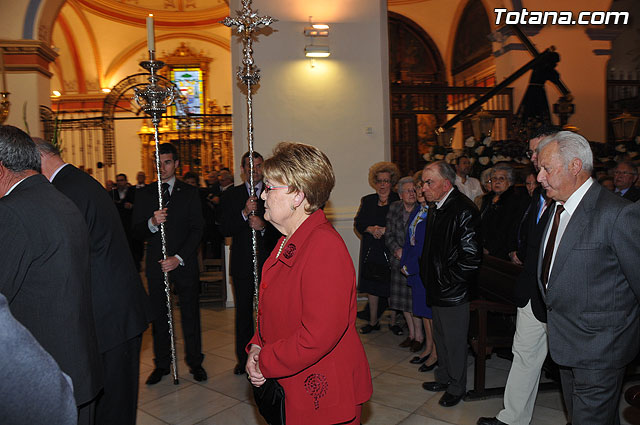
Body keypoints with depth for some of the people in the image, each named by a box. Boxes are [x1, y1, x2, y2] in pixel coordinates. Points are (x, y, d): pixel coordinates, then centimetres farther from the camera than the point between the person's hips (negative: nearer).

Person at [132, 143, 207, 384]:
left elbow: (197, 230, -2)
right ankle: (162, 364, 25)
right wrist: (152, 222, -20)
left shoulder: (190, 193, 3)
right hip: (156, 265, 1)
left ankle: (194, 362, 22)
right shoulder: (144, 194, 7)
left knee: (190, 314, 6)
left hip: (185, 264, -1)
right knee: (159, 316, 9)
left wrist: (179, 258, -12)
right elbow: (137, 232, 2)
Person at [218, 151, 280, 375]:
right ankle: (244, 358, 25)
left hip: (268, 262, -1)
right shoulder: (230, 195, 5)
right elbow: (224, 229, -5)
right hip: (242, 264, 1)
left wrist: (263, 226, -19)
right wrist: (244, 213, -19)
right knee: (243, 312, 12)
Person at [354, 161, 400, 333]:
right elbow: (358, 223, 4)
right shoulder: (367, 201, 10)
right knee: (372, 286, 11)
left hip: (390, 250, -3)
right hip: (371, 250, 4)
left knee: (391, 287, 1)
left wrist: (385, 230, -19)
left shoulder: (398, 200, -2)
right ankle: (373, 321, 25)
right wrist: (371, 229, -14)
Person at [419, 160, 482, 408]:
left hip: (454, 292, -9)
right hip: (437, 289, 9)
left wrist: (449, 282, -17)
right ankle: (443, 377, 41)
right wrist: (427, 274, 10)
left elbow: (471, 255, -23)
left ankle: (457, 387, 27)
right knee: (440, 337, 22)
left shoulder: (463, 210, -20)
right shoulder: (436, 209, 9)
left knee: (454, 340, 8)